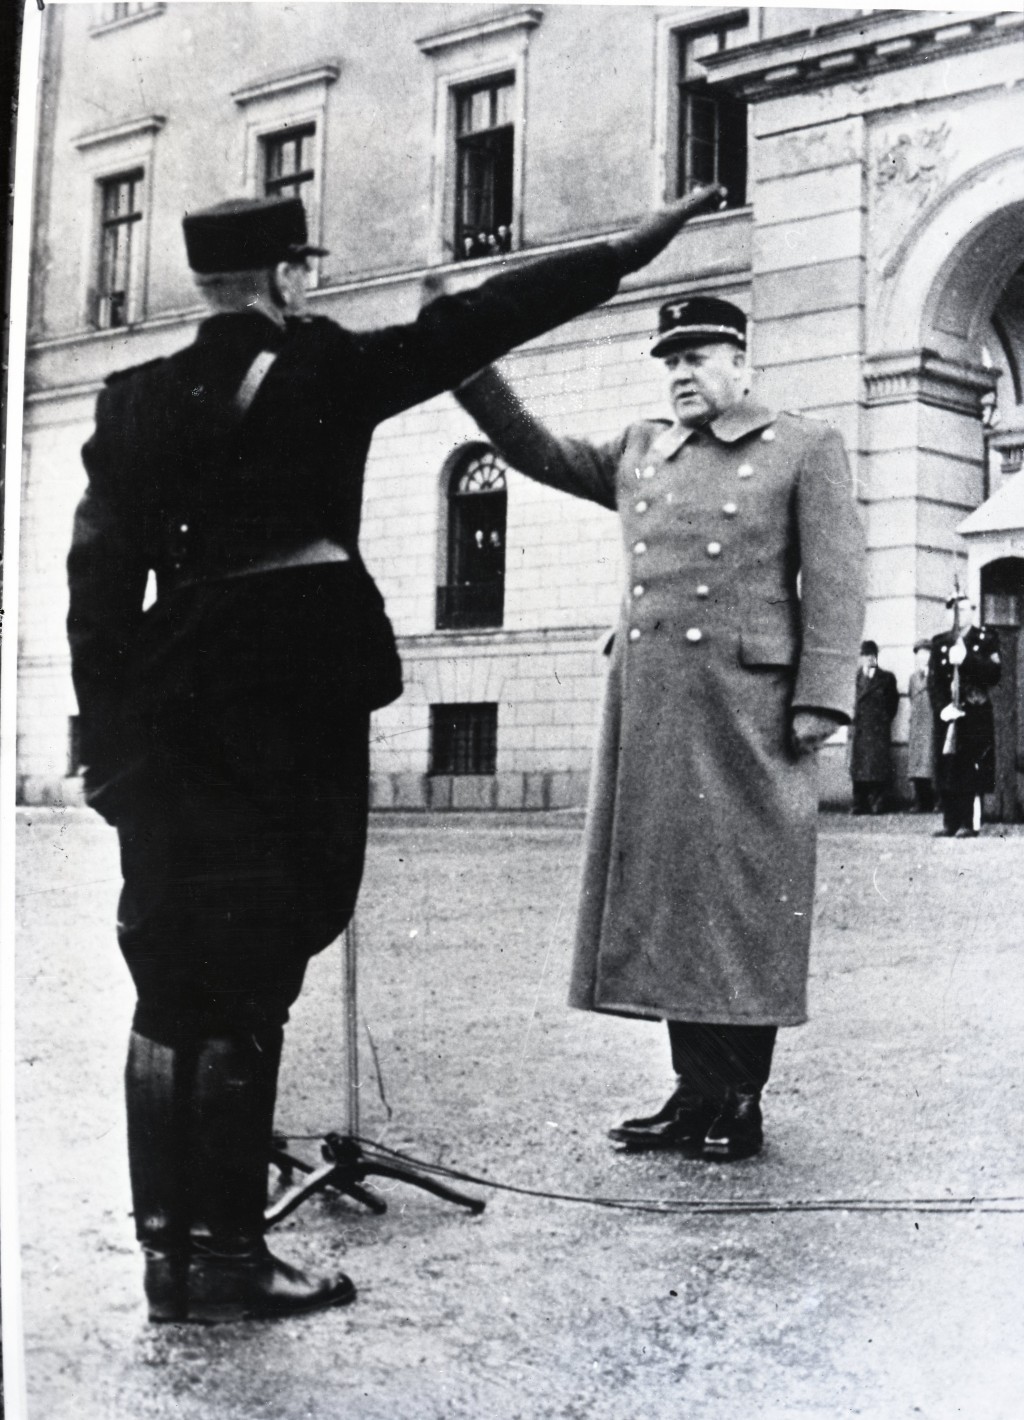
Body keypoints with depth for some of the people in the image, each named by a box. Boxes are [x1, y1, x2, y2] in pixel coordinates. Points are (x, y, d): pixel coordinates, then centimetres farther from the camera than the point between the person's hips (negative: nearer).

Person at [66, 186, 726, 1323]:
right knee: (246, 987, 0)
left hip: (170, 707, 5)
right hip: (297, 703, -5)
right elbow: (478, 321, -2)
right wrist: (631, 247, 4)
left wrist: (107, 737, 10)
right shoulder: (326, 372, -4)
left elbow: (100, 579, 6)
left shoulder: (135, 400, 8)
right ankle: (226, 1256, 6)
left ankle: (170, 1250, 15)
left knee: (170, 990, 10)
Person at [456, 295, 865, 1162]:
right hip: (647, 708, 5)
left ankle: (741, 1102, 9)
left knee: (742, 899, -1)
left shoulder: (806, 450, 5)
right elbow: (537, 451, 17)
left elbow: (836, 581, -2)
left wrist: (821, 699, -11)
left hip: (747, 710, -5)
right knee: (665, 894, 6)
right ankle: (695, 1091, 15)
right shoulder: (639, 453, 19)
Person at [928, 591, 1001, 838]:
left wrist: (966, 659, -17)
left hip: (976, 714, -3)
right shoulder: (939, 642, 13)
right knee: (946, 770, 1)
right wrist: (942, 707, -7)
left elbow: (994, 674, -5)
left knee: (972, 770, -8)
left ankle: (970, 824, -6)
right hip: (947, 715, 3)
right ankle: (950, 824, 5)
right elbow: (933, 680, 7)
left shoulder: (986, 638, 4)